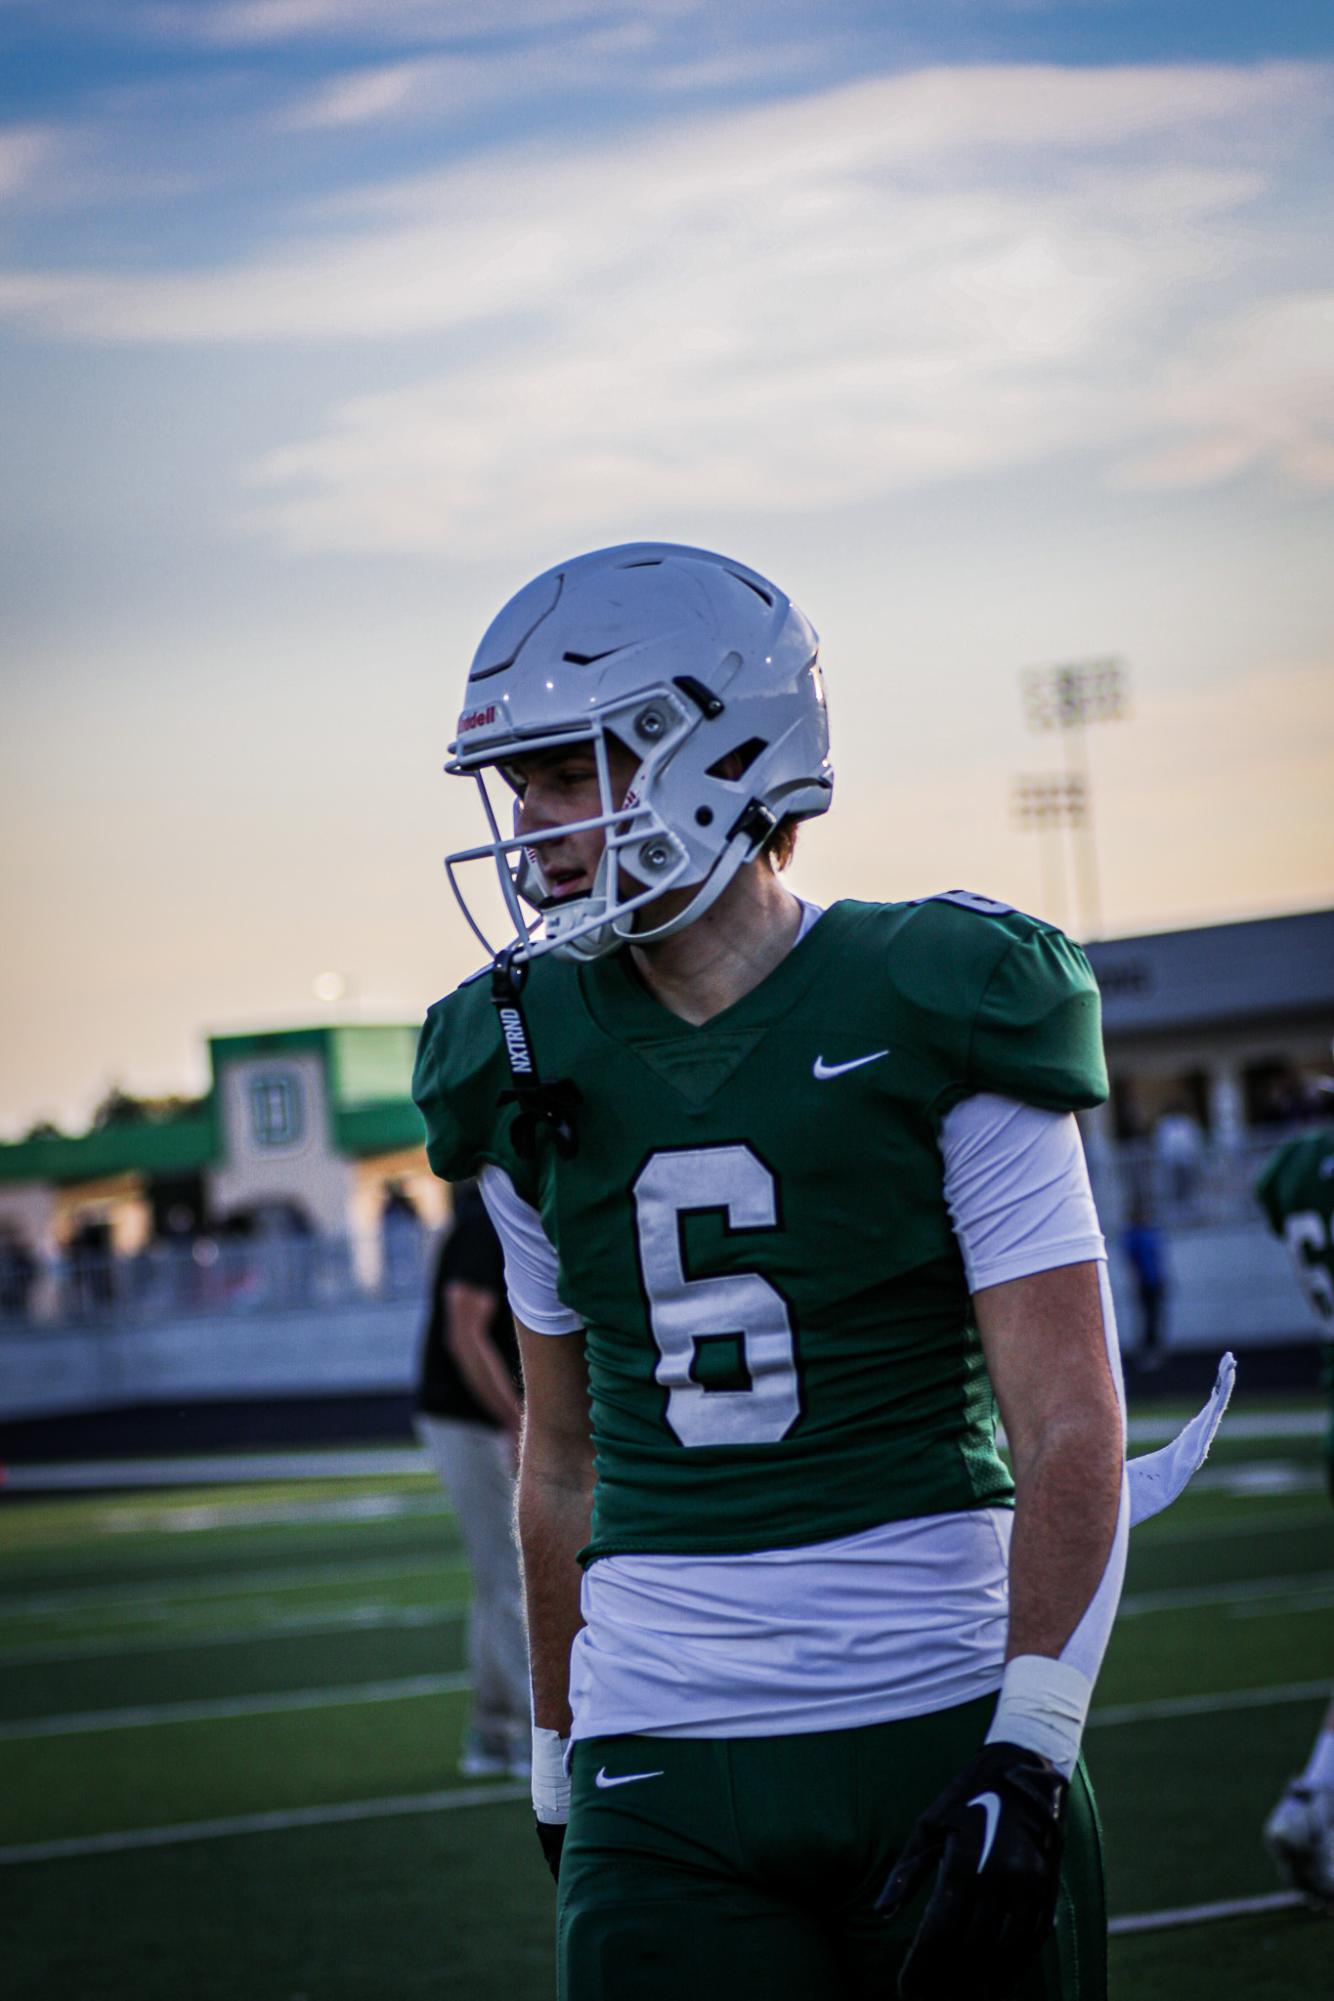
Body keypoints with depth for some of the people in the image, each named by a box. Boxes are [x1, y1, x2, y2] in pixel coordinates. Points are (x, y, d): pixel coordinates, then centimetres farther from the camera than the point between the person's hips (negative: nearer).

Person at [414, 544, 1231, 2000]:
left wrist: (1026, 1759, -15)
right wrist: (558, 1764, 19)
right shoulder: (531, 1068, 8)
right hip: (662, 1780, 3)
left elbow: (1071, 1429, -7)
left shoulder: (933, 1023, -5)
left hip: (944, 1740, -3)